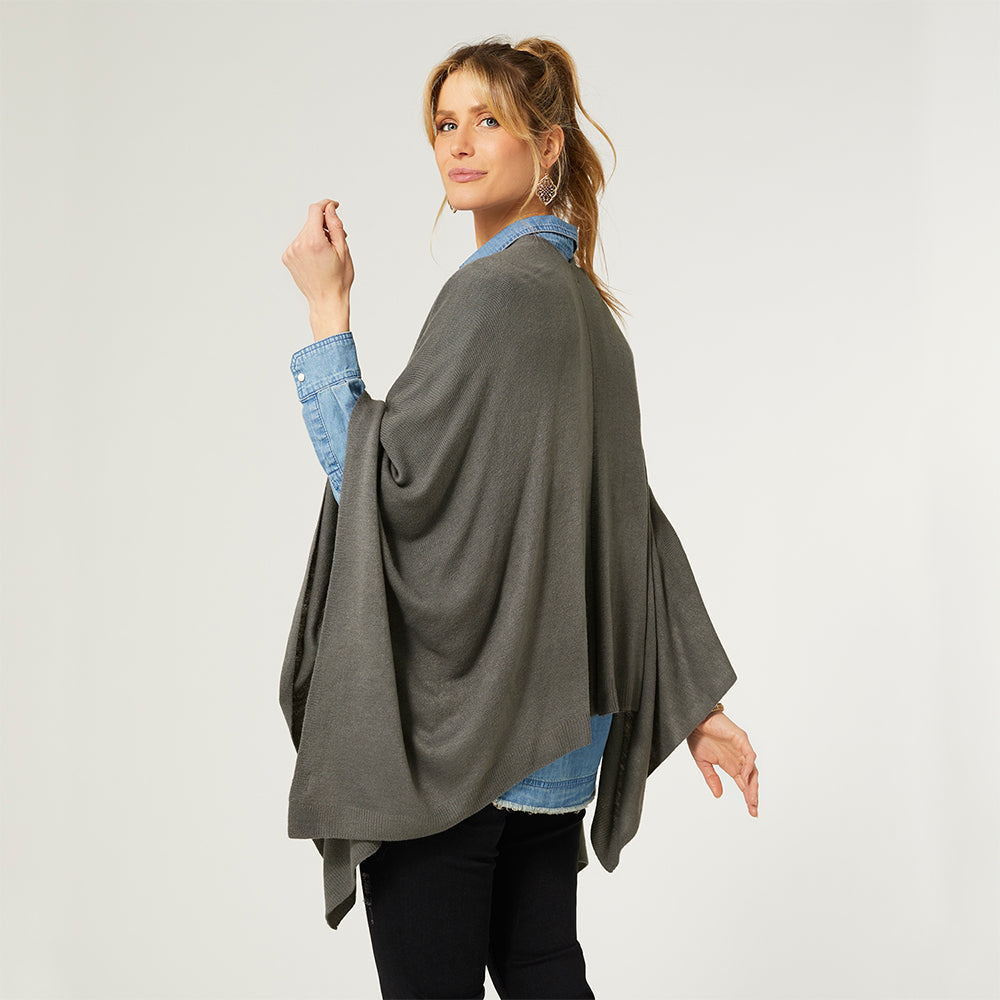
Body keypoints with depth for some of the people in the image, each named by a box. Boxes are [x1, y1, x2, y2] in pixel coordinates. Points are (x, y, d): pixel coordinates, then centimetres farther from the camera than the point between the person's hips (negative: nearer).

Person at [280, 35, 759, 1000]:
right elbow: (631, 519, 14)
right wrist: (696, 703, 15)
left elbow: (384, 484, -17)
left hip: (454, 718, -9)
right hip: (555, 717, 9)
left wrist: (326, 308, -12)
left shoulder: (493, 290, -14)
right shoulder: (584, 302, 14)